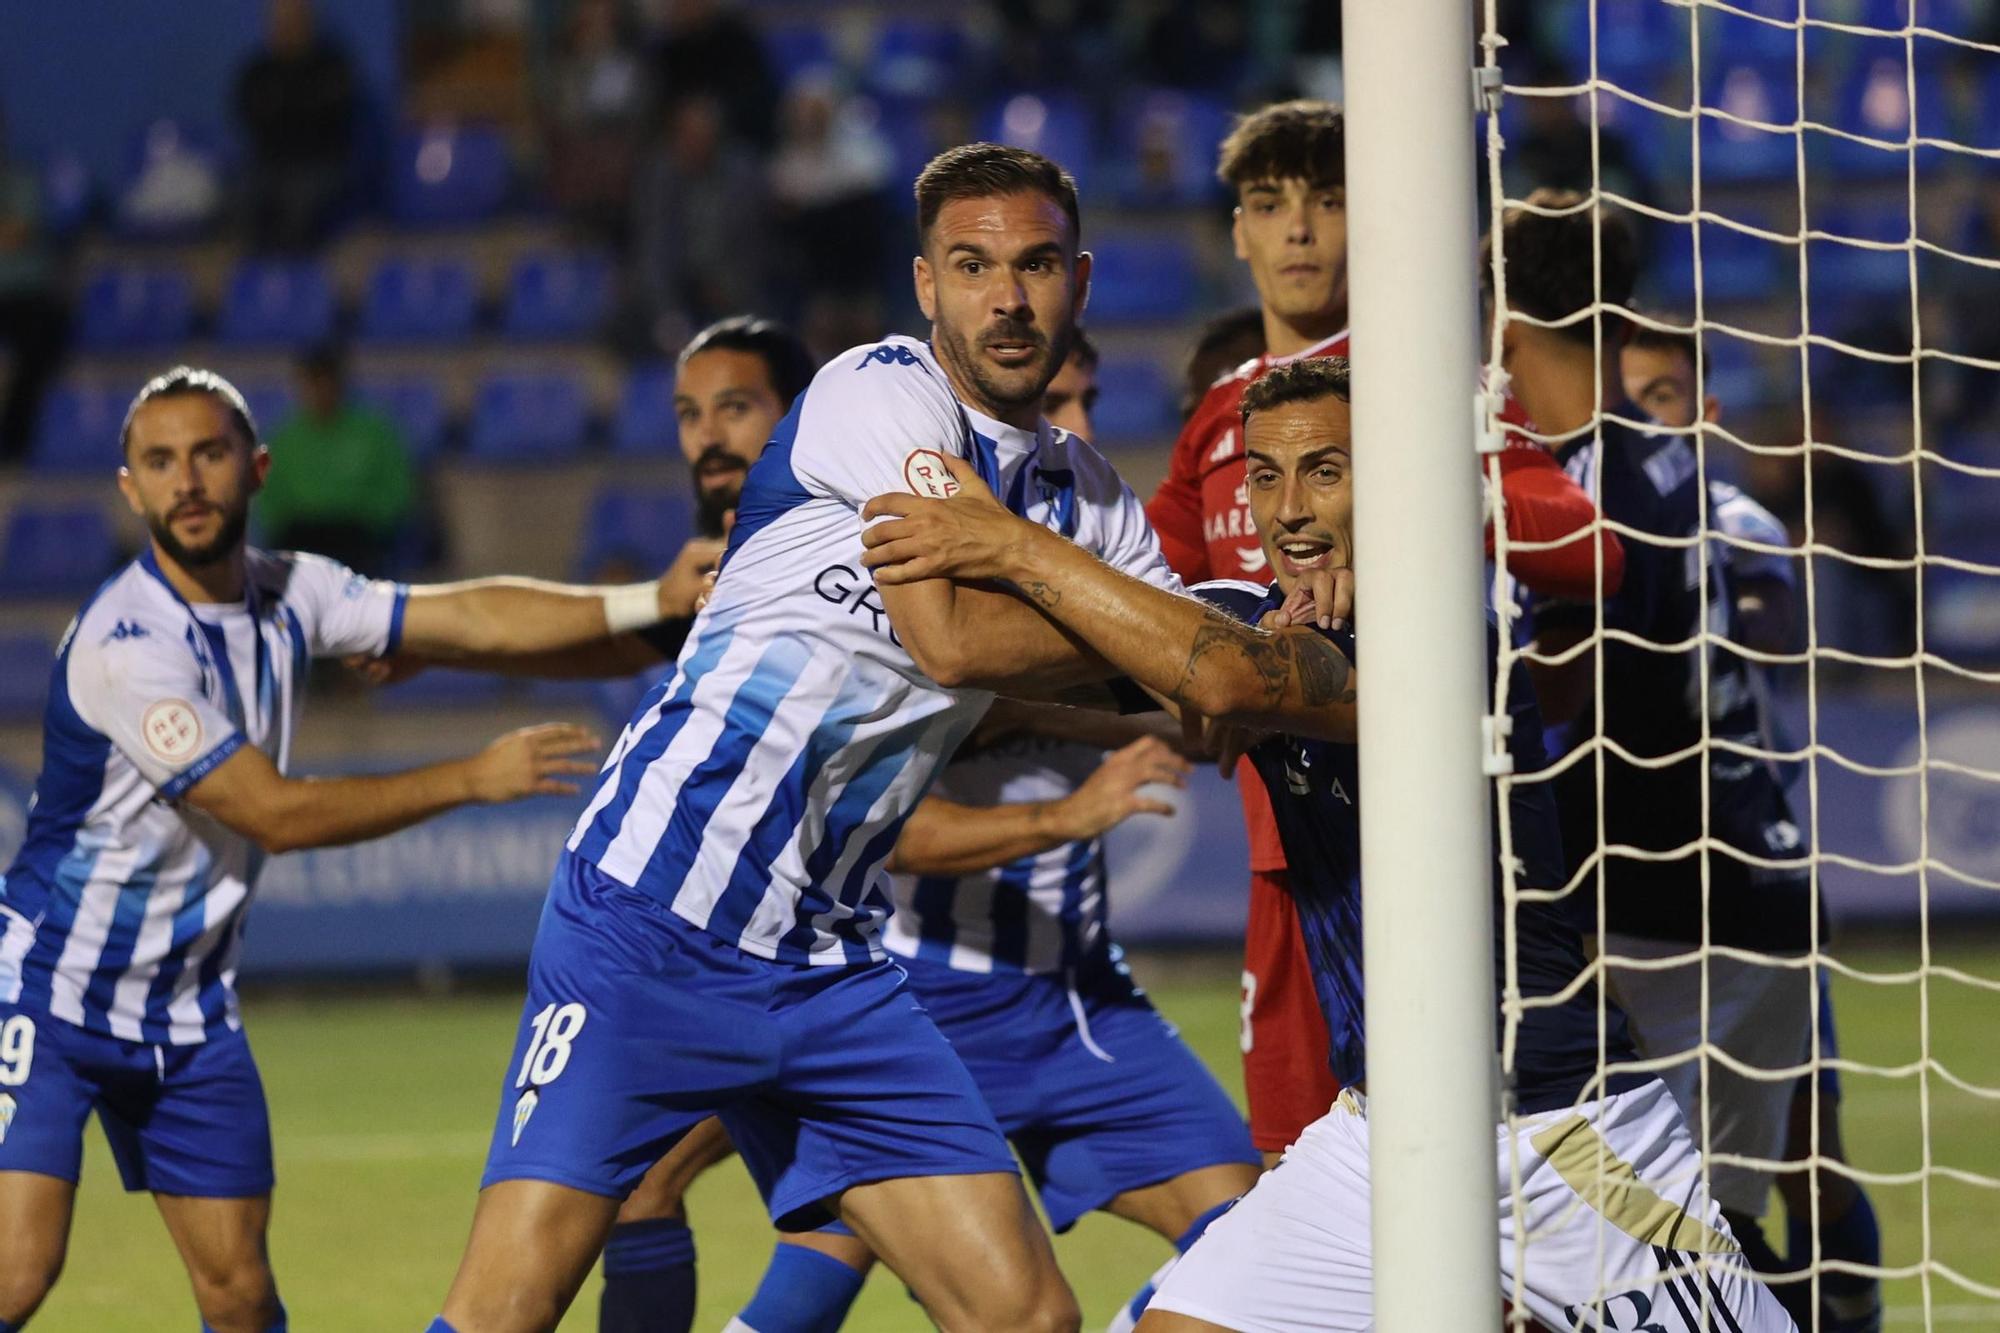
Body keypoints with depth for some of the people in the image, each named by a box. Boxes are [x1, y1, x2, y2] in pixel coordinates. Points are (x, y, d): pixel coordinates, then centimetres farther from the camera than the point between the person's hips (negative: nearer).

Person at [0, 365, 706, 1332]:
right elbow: (277, 813, -22)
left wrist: (655, 600, -13)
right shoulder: (127, 645, -24)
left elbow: (468, 617, -1)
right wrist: (476, 778, -18)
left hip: (189, 1013, 7)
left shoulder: (287, 594, -1)